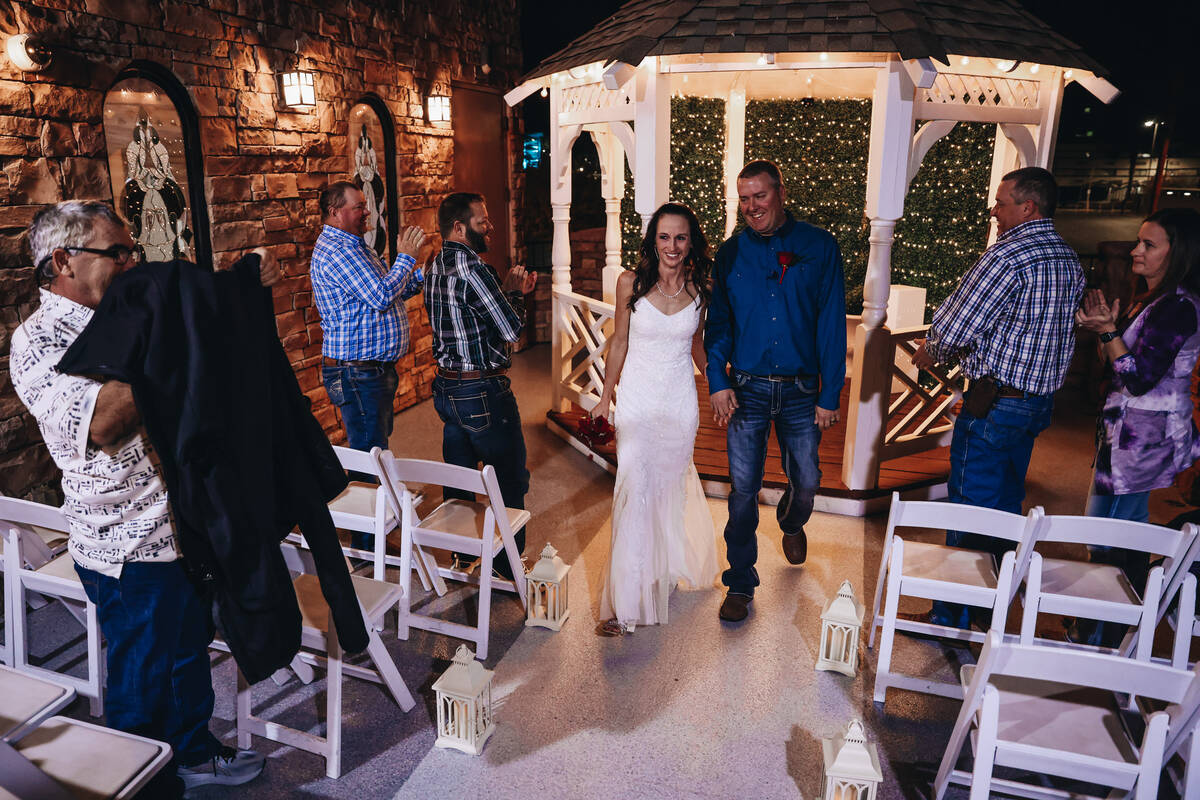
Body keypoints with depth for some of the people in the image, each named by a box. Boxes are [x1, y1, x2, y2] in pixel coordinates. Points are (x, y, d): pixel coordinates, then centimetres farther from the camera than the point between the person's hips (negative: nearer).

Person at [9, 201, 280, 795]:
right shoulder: (39, 342, -17)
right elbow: (102, 423, -34)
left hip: (186, 524, 8)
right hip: (131, 550, -8)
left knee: (191, 648, 24)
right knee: (142, 680, 10)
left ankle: (193, 752, 45)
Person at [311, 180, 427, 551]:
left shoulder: (355, 246, 17)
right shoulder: (335, 250, -17)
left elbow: (396, 290, 21)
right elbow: (381, 296, -26)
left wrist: (423, 273, 7)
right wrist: (405, 256, -14)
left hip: (375, 367, 11)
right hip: (356, 371, -11)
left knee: (377, 444, 20)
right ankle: (366, 543, 6)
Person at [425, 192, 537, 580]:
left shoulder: (436, 267, 9)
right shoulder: (472, 268, -20)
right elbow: (511, 329, -19)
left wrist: (509, 290, 9)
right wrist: (514, 292, -1)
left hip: (447, 387, 9)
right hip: (484, 393, -9)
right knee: (510, 480, 4)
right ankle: (508, 568, 13)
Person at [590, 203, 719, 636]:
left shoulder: (699, 288, -1)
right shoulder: (631, 283, -6)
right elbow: (620, 341, 3)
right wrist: (606, 396, 6)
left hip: (680, 402, 2)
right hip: (637, 399, -2)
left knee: (670, 488, 15)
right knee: (635, 491, -9)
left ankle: (667, 565, 44)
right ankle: (626, 602, -1)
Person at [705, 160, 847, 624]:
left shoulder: (818, 246, -1)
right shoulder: (731, 252, 4)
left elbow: (832, 324, -2)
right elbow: (718, 321, 7)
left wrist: (829, 394, -5)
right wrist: (717, 381, -6)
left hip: (801, 391, 0)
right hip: (747, 390, 0)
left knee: (806, 481, 13)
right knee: (743, 489, 1)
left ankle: (792, 525, 49)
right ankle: (740, 584, 16)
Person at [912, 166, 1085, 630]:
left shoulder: (1008, 256, -18)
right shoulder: (1069, 259, 11)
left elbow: (955, 329, -19)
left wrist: (930, 354, 3)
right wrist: (966, 349, 14)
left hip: (995, 404, -9)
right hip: (1042, 398, 9)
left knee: (969, 510, -1)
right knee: (1006, 506, 19)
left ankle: (953, 618, 9)